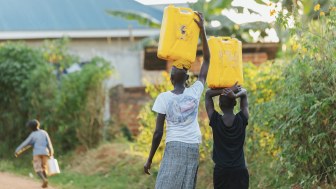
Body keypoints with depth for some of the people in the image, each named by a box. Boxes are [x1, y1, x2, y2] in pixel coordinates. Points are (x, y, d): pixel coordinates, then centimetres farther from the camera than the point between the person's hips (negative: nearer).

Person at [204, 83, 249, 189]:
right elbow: (244, 93, 11)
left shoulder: (215, 121, -4)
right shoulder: (242, 120, -2)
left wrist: (227, 90, -7)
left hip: (220, 171, -1)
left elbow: (208, 93, 5)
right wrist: (235, 95, -11)